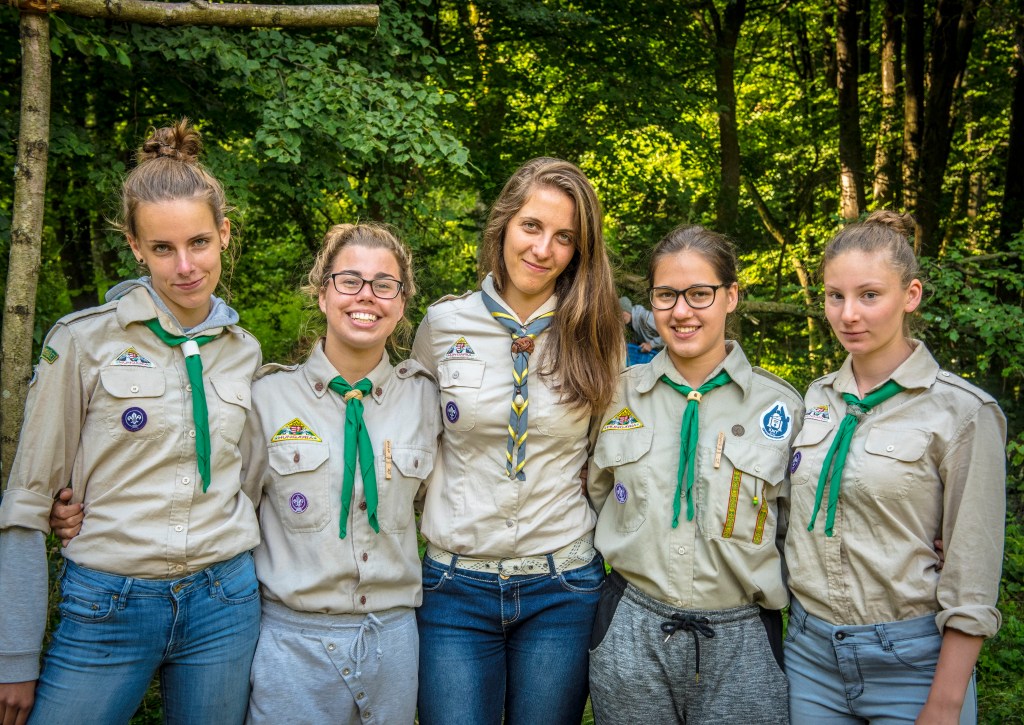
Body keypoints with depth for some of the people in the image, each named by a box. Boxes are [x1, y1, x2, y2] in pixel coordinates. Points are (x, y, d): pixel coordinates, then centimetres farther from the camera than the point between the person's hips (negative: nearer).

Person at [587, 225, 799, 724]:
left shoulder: (779, 405, -1)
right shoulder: (618, 394, 2)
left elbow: (794, 528, 8)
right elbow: (592, 496, 15)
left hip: (741, 643, -1)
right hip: (630, 638, 1)